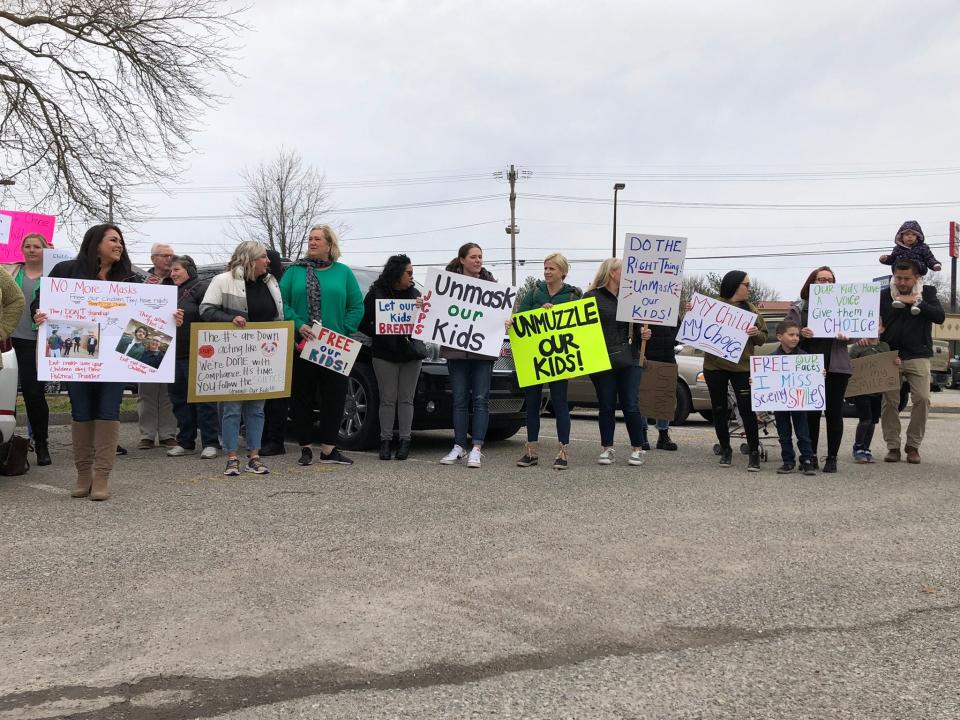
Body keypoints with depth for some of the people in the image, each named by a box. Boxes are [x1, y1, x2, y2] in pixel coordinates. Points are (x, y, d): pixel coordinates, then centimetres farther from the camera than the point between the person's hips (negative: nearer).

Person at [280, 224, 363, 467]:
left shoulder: (343, 272, 9)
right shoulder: (295, 271, 8)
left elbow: (357, 306, 5)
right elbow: (281, 302, 0)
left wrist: (343, 332, -7)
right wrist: (298, 325, -14)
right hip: (301, 346, 0)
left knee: (335, 396, 0)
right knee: (302, 397, 3)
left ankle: (329, 449, 8)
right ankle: (306, 448, 13)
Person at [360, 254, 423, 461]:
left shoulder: (414, 294, 9)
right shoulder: (376, 293, 0)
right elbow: (363, 323, -1)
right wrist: (381, 335, -13)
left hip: (410, 355, 2)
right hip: (385, 354, -2)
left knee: (406, 399, 3)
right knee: (387, 399, 1)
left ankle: (404, 440, 6)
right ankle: (386, 440, 6)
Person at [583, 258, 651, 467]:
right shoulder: (592, 297, 1)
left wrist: (644, 334, 3)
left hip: (629, 360, 3)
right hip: (602, 361, -3)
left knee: (631, 406, -1)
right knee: (606, 406, 4)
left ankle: (637, 449, 8)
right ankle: (607, 449, 15)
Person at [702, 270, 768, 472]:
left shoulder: (750, 308, 8)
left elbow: (763, 338, 9)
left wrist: (756, 333, -13)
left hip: (742, 366, 0)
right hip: (714, 366, 0)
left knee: (747, 410, -5)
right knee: (719, 410, 7)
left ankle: (754, 453, 2)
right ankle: (725, 450, 20)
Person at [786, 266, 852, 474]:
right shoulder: (798, 309, 7)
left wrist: (846, 335, -14)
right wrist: (801, 334, -21)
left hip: (836, 367, 1)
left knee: (834, 412, 2)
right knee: (811, 413, 2)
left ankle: (832, 458, 9)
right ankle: (811, 456, 12)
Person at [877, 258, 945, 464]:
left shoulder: (927, 293, 5)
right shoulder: (883, 296, 4)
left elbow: (940, 316, -8)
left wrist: (916, 302, -15)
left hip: (918, 356, 0)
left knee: (922, 399, -9)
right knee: (889, 401, -2)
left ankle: (913, 445, 6)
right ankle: (892, 446, 8)